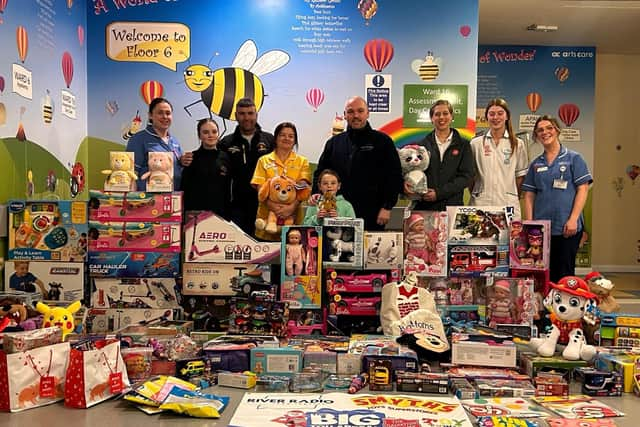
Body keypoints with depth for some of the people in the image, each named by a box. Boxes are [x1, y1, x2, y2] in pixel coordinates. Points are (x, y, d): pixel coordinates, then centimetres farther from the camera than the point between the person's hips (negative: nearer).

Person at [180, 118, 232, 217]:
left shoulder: (225, 157, 7)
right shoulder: (192, 158, -2)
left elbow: (227, 189, 11)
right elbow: (185, 189, -3)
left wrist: (228, 214, 9)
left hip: (220, 214, 3)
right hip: (196, 213, -3)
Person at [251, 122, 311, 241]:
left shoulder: (302, 161, 10)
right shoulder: (264, 160, 10)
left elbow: (302, 188, -3)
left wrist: (292, 207, -21)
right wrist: (271, 205, -19)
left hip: (292, 217, 0)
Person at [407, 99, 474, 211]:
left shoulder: (463, 145, 6)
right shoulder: (422, 144, 9)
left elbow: (466, 176, -3)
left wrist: (439, 193, -13)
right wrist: (405, 183, -19)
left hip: (453, 205, 0)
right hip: (424, 206, 1)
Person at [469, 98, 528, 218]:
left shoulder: (518, 144, 7)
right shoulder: (476, 143, 8)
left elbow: (520, 175, 9)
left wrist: (513, 197, 4)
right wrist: (475, 196, 5)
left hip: (508, 204, 0)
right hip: (480, 203, 0)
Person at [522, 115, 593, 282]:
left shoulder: (573, 158, 3)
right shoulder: (536, 164, 12)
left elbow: (582, 189, -3)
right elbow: (529, 195, 10)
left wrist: (573, 219, -12)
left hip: (567, 228, -3)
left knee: (564, 274, 2)